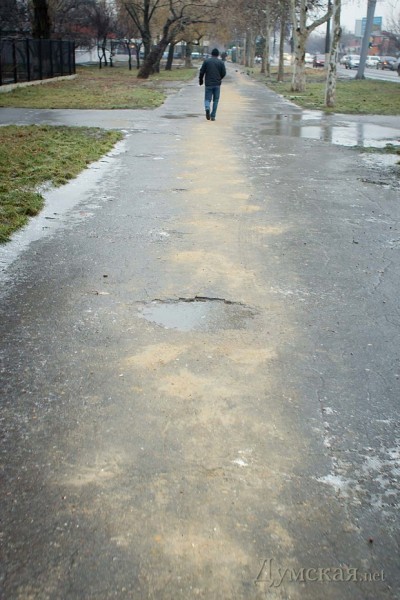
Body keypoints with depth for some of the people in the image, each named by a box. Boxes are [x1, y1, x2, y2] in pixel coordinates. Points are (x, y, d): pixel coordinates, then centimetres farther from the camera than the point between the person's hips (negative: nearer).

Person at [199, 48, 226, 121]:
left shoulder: (206, 61, 0)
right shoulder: (221, 62, 2)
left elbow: (202, 72, -2)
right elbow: (224, 73, 2)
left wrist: (201, 80, 12)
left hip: (208, 83, -1)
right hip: (217, 84, 1)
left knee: (207, 99, 5)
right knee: (215, 100, 9)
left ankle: (207, 108, -27)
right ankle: (213, 116, 6)